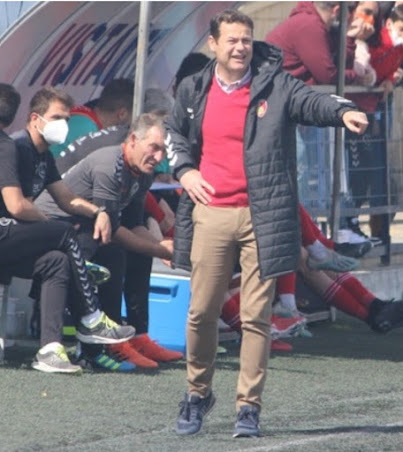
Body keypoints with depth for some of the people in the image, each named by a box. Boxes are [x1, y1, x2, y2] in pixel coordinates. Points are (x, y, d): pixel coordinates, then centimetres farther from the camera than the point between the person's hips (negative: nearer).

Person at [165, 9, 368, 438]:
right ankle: (197, 394, 26)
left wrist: (342, 112, -40)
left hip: (261, 216, -2)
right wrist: (183, 170, 8)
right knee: (201, 311, 6)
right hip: (210, 213, 2)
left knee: (256, 316, -2)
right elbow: (175, 133, 26)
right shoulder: (193, 90, 9)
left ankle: (249, 405, 6)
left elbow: (310, 101, -19)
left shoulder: (275, 85, -1)